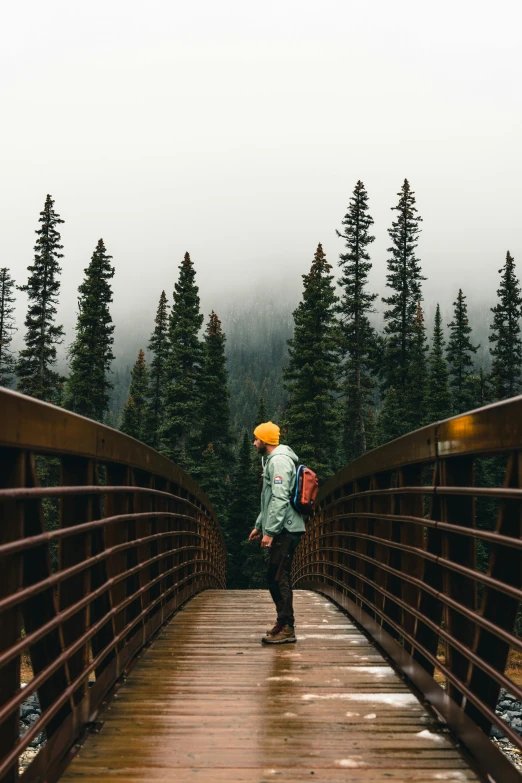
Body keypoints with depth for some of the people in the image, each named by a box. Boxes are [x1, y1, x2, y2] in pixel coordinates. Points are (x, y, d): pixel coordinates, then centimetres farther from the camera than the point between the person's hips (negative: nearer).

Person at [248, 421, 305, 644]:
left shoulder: (279, 460, -14)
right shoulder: (272, 460, 20)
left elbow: (280, 499, -23)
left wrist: (270, 531, -23)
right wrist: (259, 526, 26)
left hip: (285, 531, -10)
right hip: (282, 531, 10)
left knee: (278, 578, -8)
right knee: (276, 578, 14)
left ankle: (286, 629, -4)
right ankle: (283, 623, 21)